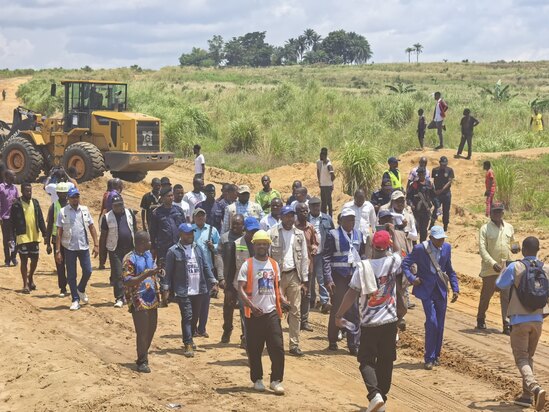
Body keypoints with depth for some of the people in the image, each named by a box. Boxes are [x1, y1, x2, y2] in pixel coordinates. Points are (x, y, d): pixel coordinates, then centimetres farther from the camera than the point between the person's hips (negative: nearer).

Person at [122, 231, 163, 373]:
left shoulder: (148, 254, 9)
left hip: (152, 299, 8)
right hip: (139, 301, -8)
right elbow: (127, 281, -21)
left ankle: (143, 355, 32)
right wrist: (147, 274, -28)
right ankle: (142, 362, 9)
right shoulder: (129, 259, -16)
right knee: (142, 332, -3)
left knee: (151, 329, 15)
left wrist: (158, 272, -1)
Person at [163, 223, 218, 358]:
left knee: (195, 317, 13)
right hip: (183, 292, -5)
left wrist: (213, 282, 8)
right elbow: (168, 271, -6)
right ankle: (188, 344, -6)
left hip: (199, 291, 5)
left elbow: (205, 267, 14)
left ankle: (189, 339, 31)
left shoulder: (197, 249, 11)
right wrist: (166, 288, -9)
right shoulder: (173, 251, -6)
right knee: (187, 317, -9)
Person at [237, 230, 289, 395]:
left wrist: (282, 299, 0)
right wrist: (251, 305, -23)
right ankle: (257, 380, 20)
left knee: (277, 347, -4)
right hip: (253, 313, -3)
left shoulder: (274, 264, 10)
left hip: (272, 312, 3)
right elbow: (241, 289, -9)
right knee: (254, 349, 6)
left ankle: (276, 380, 4)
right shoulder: (247, 265, -3)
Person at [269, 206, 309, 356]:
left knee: (296, 311, 1)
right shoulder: (272, 233, -1)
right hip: (277, 275, -3)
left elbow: (304, 258, 10)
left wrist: (304, 280, 4)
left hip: (294, 275, 3)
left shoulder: (299, 234, 9)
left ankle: (294, 344, 4)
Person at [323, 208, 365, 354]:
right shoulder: (333, 234, -3)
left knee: (355, 311, 1)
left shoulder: (358, 234, 11)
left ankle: (354, 345, 7)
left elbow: (363, 255, 16)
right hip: (339, 276, -3)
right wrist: (328, 279, -13)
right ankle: (332, 341, 19)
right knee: (337, 309, 3)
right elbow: (326, 258, -6)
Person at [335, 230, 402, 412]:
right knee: (385, 362, 14)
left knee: (366, 362, 5)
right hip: (389, 321, 2)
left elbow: (352, 293, -10)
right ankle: (382, 397, 20)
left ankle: (375, 394, -17)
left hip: (368, 323, -2)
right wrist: (393, 235, 29)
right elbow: (399, 253, 19)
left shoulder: (363, 266, -11)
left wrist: (339, 315, 1)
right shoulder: (394, 261, -7)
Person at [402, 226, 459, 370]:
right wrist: (412, 278, -15)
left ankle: (436, 355, 22)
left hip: (441, 290, 4)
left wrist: (455, 288, 6)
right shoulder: (420, 249, -12)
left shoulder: (446, 248, 1)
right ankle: (429, 358, -5)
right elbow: (405, 263, -2)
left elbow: (450, 270, 11)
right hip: (426, 290, -4)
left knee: (440, 325, 7)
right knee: (432, 322, -14)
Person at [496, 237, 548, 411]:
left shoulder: (515, 267, -12)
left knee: (521, 358, -3)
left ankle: (535, 387, -27)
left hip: (519, 320, -4)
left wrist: (504, 270, 19)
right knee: (529, 356, 19)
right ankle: (527, 395, 20)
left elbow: (500, 284, 3)